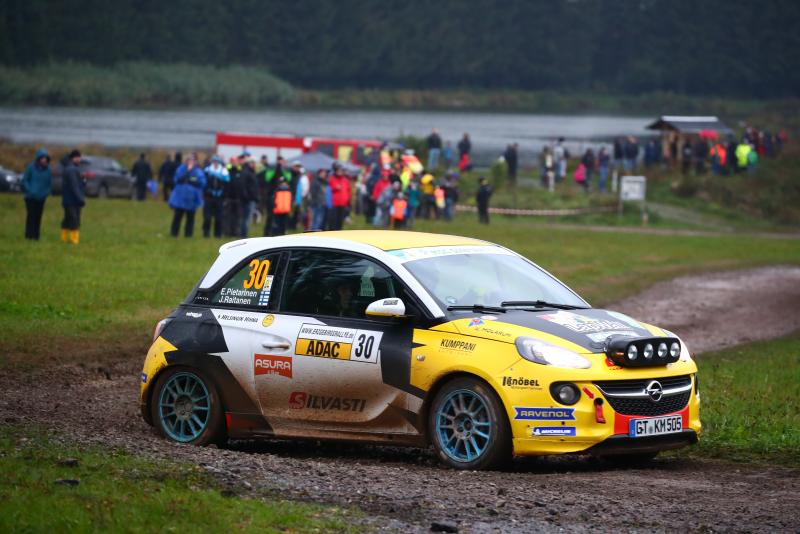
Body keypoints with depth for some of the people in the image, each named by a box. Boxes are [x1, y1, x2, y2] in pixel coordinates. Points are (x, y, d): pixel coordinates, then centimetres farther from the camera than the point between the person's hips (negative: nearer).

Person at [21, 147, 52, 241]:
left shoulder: (48, 169, 2)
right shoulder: (31, 167, -8)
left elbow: (50, 183, 11)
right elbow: (24, 180, -3)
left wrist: (46, 192, -5)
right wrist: (31, 191, -14)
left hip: (41, 198, 3)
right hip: (31, 197, -3)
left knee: (38, 216, 4)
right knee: (31, 215, -9)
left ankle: (36, 235, 8)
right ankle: (29, 235, -7)